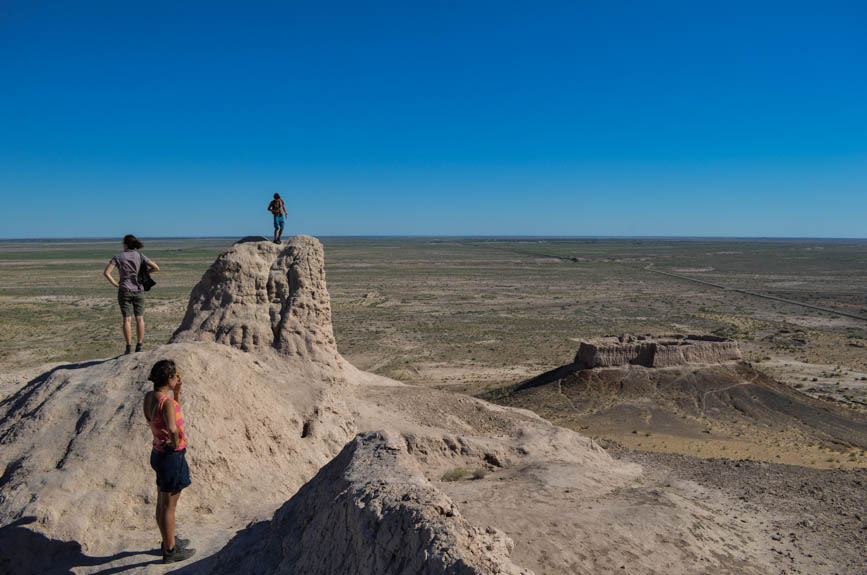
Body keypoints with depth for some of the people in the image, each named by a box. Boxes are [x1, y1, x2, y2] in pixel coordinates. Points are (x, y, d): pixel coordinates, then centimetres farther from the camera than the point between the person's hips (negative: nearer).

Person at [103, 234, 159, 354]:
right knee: (139, 318, 7)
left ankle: (129, 348, -3)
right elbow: (156, 268, -7)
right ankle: (139, 346, 4)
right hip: (138, 290, 1)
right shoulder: (140, 255, -1)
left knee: (127, 319, 1)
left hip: (125, 291, -1)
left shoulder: (118, 257, -3)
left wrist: (115, 284, -2)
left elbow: (106, 272, -13)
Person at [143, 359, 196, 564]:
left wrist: (177, 392, 6)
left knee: (162, 502, 23)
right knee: (169, 506, 7)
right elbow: (172, 428, -43)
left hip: (158, 453, 9)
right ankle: (171, 551, 22)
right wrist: (176, 444, -23)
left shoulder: (149, 397, 1)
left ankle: (169, 541, 41)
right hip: (172, 456, -9)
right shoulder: (166, 402, -26)